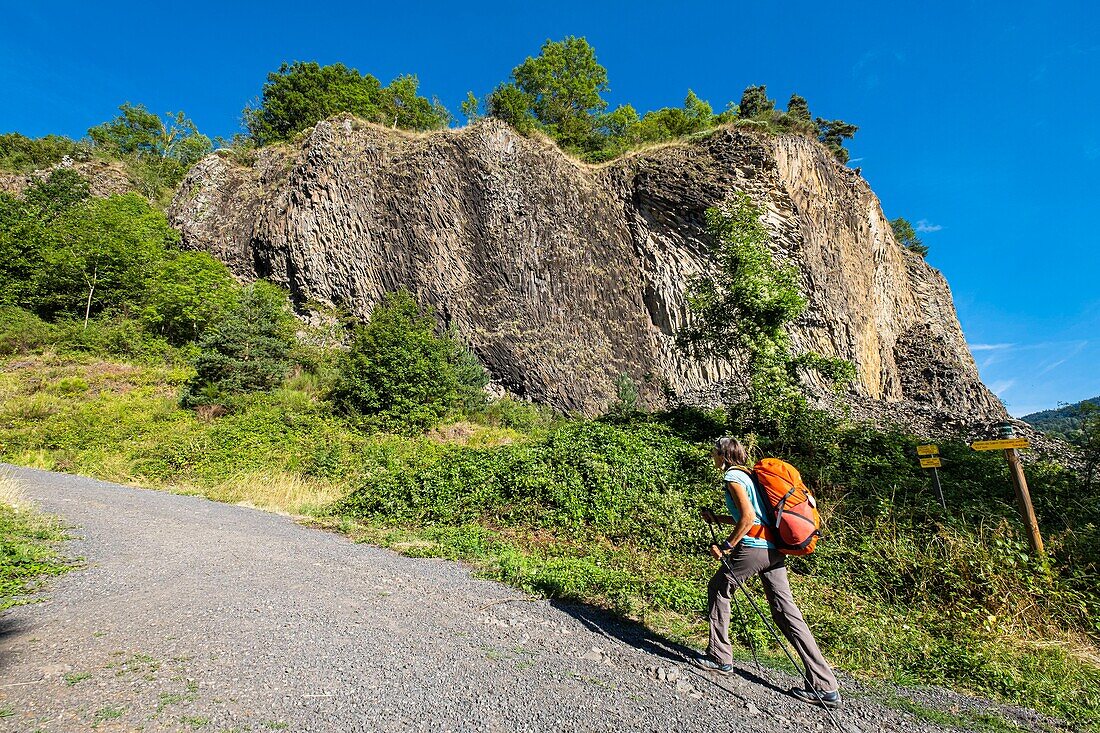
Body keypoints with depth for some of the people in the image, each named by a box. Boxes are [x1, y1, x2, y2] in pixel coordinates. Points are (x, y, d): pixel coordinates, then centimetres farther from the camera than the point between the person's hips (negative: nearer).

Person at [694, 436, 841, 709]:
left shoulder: (733, 476, -7)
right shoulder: (748, 474, 20)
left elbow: (748, 517, -19)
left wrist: (726, 546, -13)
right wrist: (717, 518, 28)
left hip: (753, 547, -9)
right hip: (774, 549, 9)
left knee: (718, 589, 11)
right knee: (785, 609, 8)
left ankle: (719, 658, 19)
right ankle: (826, 687, 7)